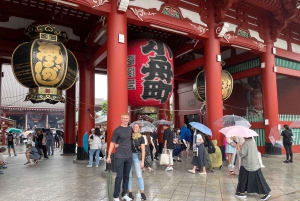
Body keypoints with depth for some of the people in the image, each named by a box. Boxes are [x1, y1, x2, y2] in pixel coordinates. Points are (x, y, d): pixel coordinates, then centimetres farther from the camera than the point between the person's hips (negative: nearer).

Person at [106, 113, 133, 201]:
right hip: (119, 157, -5)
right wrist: (108, 156, -8)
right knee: (119, 176, -2)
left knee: (126, 176, 12)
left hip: (129, 156, 5)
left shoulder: (130, 129, 6)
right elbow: (112, 143, -6)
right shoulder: (117, 130, -8)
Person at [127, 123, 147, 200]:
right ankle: (130, 192, 17)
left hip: (136, 156, -1)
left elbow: (143, 150, -5)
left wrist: (142, 161, -8)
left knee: (139, 175, -1)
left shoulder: (141, 138, -5)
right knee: (129, 175, 6)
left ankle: (142, 192, 10)